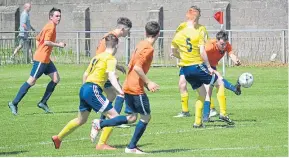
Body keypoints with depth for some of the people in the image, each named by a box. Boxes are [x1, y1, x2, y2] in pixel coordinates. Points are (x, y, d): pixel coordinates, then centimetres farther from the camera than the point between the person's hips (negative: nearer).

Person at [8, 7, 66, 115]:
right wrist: (58, 45, -16)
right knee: (31, 81, -7)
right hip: (41, 59, -10)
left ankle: (43, 102, 7)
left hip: (46, 59, 10)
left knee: (56, 79, 5)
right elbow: (46, 42, -24)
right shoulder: (51, 27, -13)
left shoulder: (49, 26, 16)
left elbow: (38, 39, 22)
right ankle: (14, 103, -3)